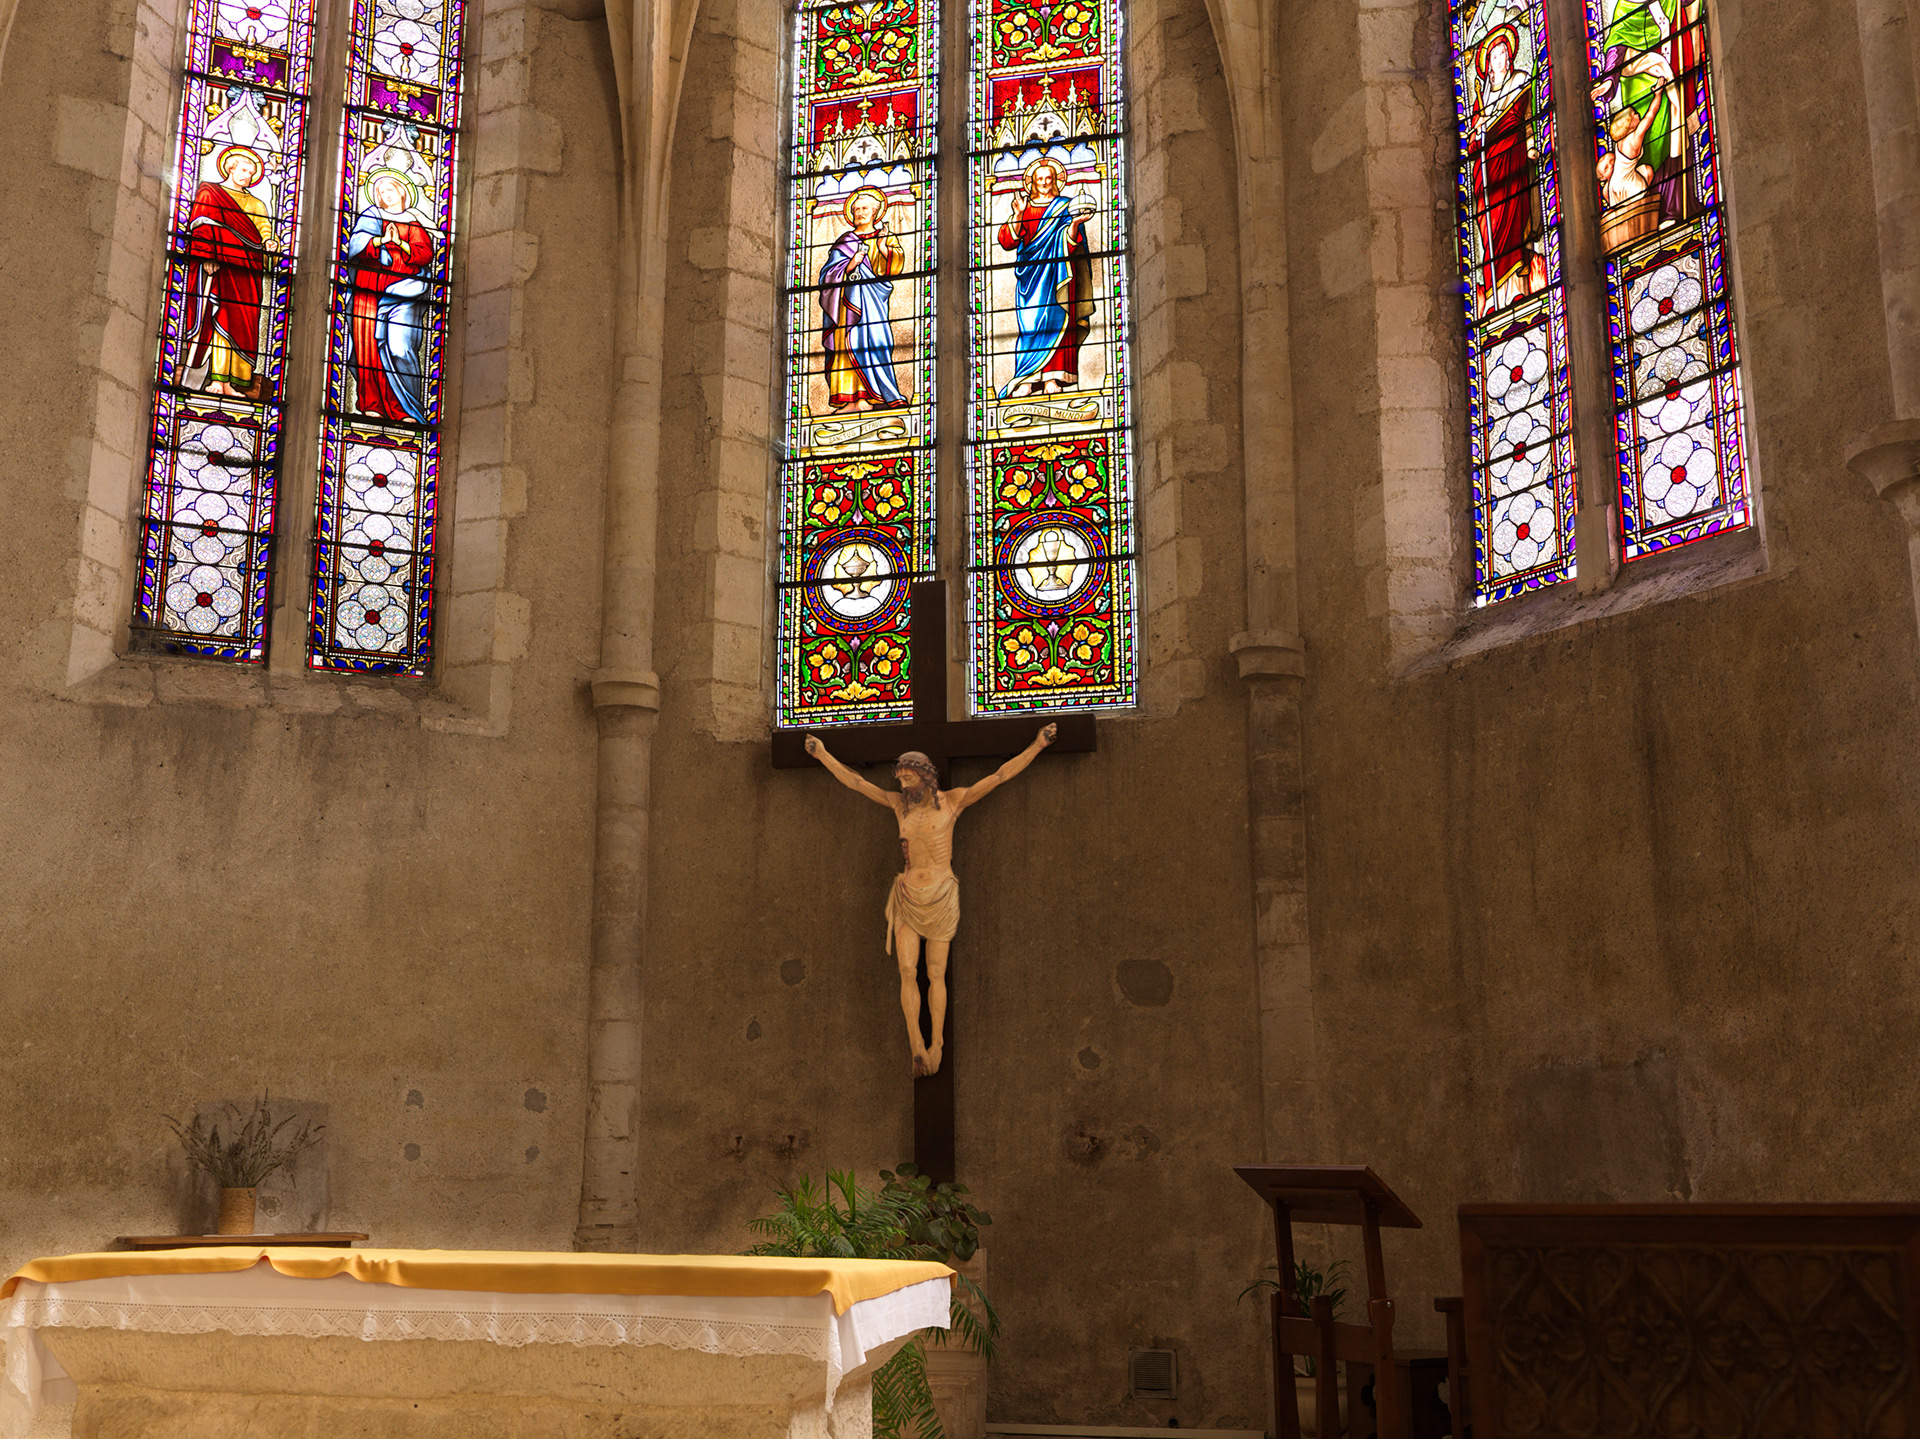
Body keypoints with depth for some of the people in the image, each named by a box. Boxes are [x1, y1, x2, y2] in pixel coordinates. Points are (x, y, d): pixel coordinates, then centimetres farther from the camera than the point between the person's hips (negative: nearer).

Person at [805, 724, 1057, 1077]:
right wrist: (823, 755, 15)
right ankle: (916, 1046, -13)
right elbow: (854, 782, 13)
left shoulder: (952, 800, -1)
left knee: (936, 973, 1)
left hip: (941, 898, -2)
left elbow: (999, 775, -2)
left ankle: (936, 1045, 8)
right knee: (908, 971, -10)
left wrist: (1037, 746, -5)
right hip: (908, 898, 2)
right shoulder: (900, 804, 7)